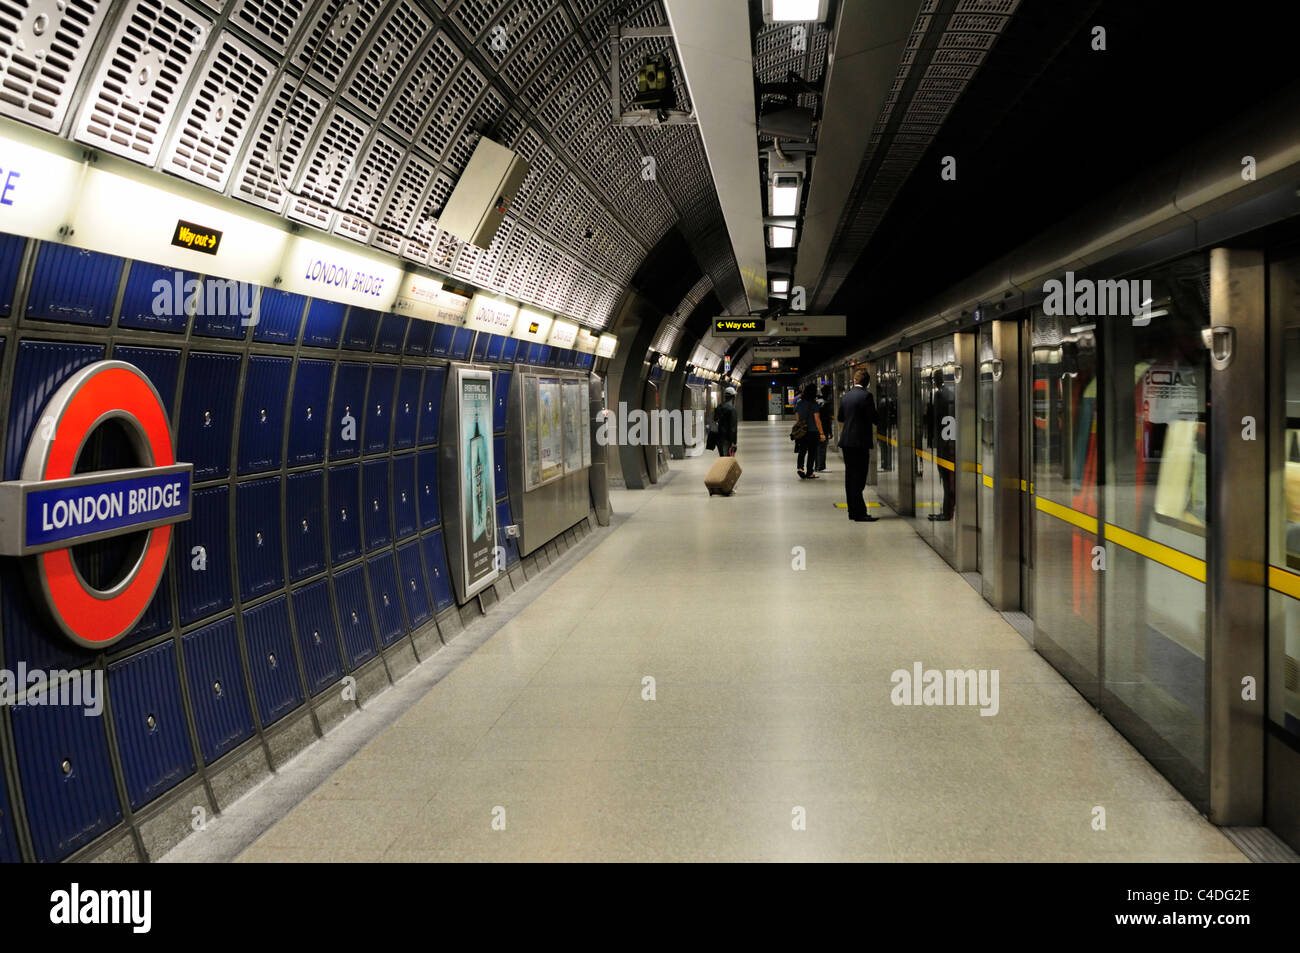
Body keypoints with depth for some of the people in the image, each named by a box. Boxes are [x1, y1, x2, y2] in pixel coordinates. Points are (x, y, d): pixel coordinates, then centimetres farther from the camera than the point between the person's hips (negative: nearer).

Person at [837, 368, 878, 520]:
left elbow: (840, 417, 19)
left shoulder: (847, 395, 9)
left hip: (846, 441, 7)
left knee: (850, 476, 11)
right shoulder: (866, 395, -12)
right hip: (860, 441, -7)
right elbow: (873, 418, -14)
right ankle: (859, 513, -7)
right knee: (858, 477, -6)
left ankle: (853, 511, 15)